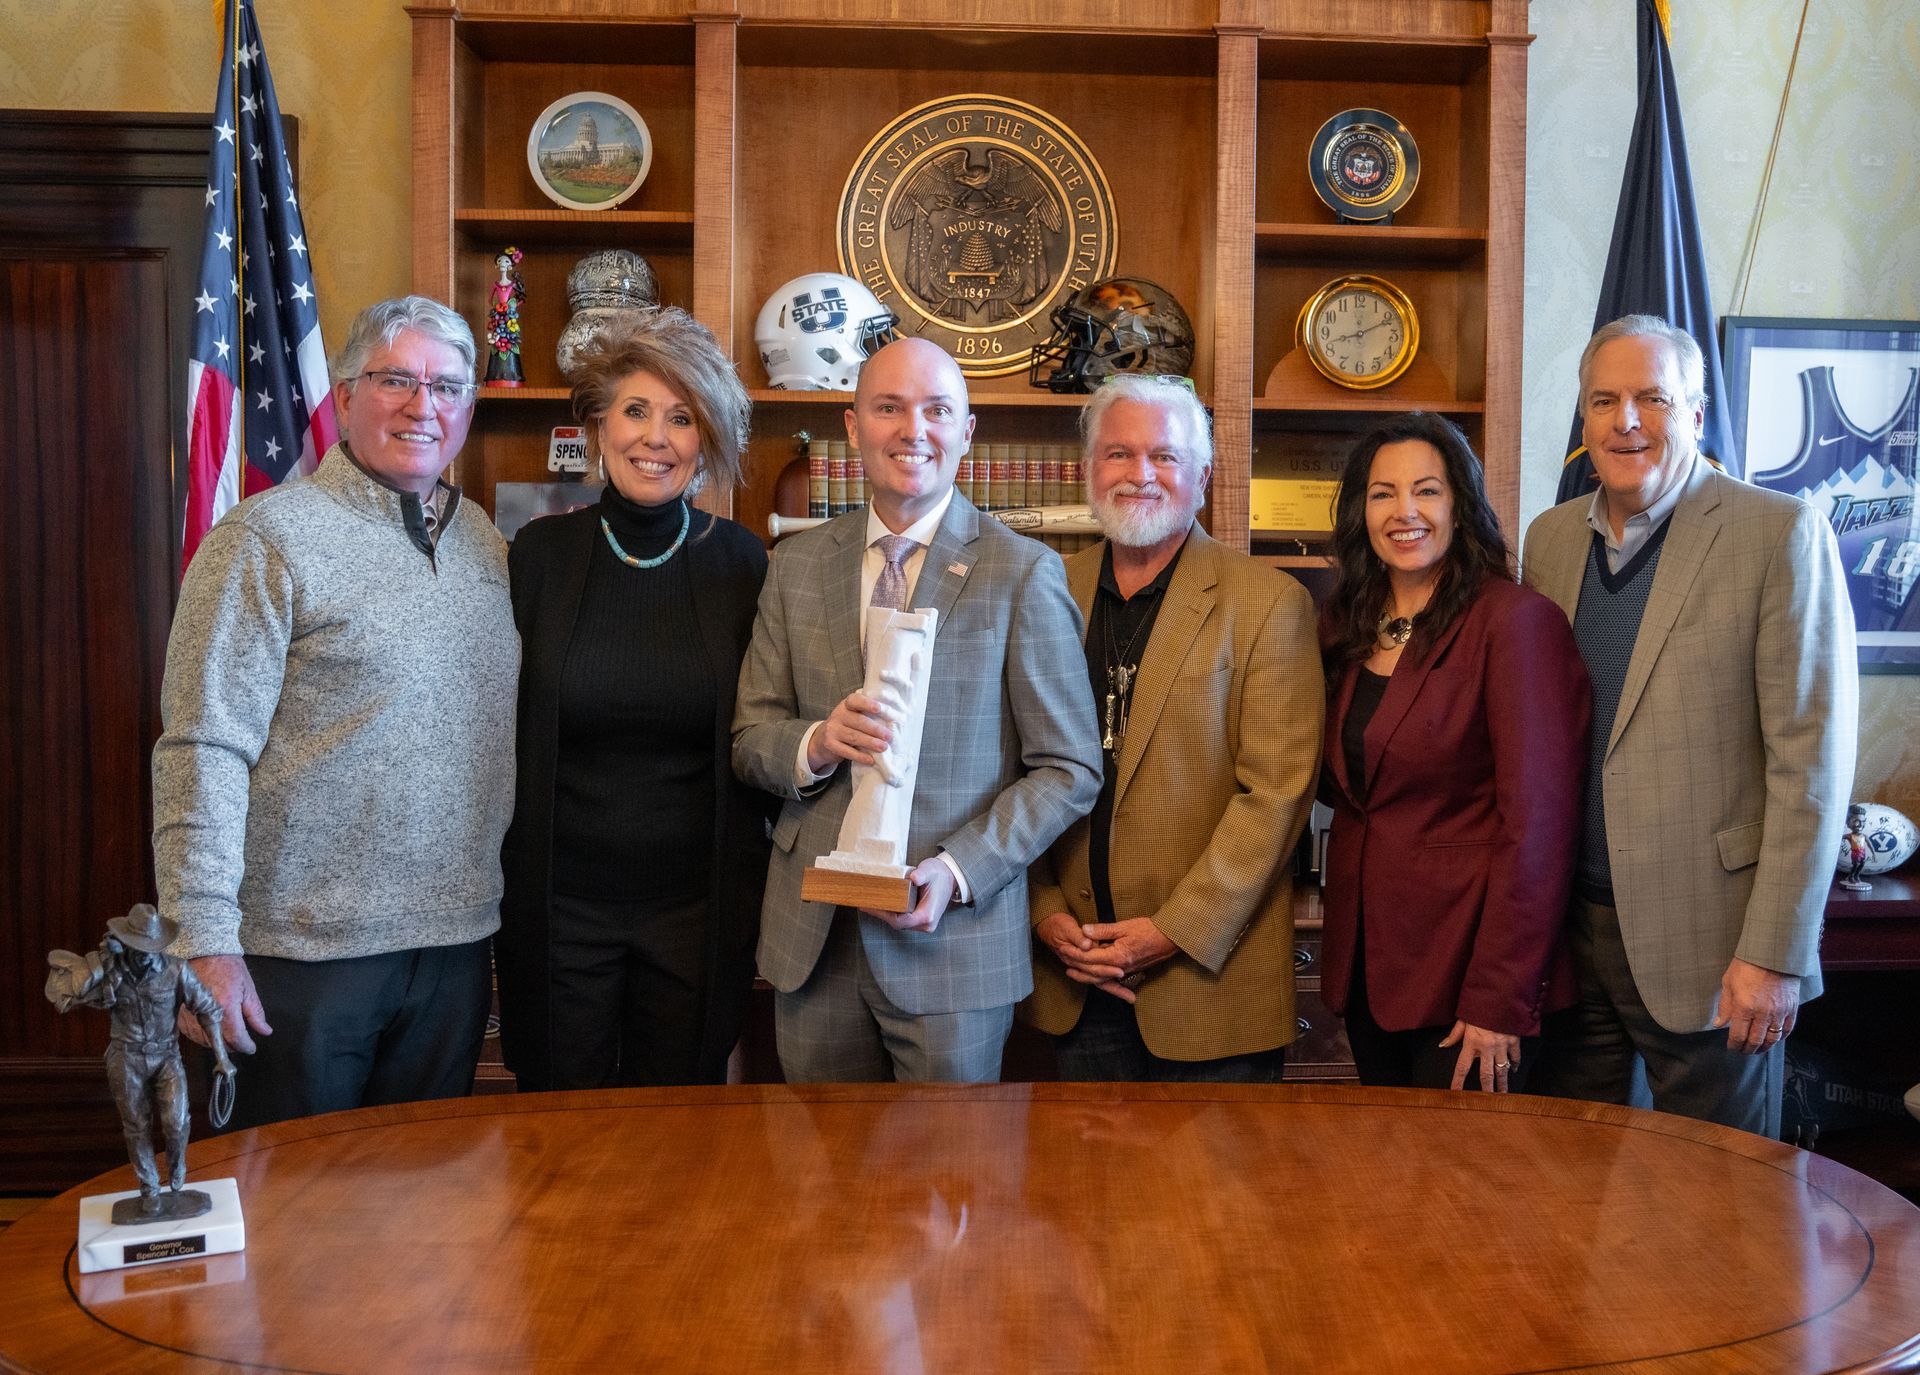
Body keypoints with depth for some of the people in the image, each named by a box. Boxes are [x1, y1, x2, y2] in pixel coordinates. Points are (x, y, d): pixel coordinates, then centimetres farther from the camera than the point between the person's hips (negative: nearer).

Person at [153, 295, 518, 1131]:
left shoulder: (482, 543, 10)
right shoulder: (271, 537, -10)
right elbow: (203, 751, -14)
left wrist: (495, 905, 10)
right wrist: (204, 943, -18)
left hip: (454, 941, 6)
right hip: (304, 950, -5)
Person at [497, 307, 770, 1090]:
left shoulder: (740, 565, -3)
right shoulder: (540, 555, -2)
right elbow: (499, 727, 3)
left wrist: (759, 891, -1)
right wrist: (499, 880, 0)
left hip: (698, 907, 0)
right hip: (557, 905, 0)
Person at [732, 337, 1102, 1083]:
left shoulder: (1023, 572, -4)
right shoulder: (797, 566, 7)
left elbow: (1069, 768, -4)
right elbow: (750, 738, 8)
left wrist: (957, 869, -17)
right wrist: (816, 743, -14)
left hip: (954, 934, -3)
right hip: (811, 938, 3)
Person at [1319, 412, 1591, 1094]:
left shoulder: (1514, 619, -14)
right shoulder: (1345, 625, 7)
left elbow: (1536, 819, -18)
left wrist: (1498, 999, -19)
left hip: (1463, 964, -6)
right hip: (1365, 958, 6)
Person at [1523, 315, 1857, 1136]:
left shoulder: (1781, 535, -8)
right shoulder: (1550, 538, 8)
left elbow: (1810, 760, -11)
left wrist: (1774, 953, -14)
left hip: (1707, 939, -4)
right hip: (1571, 923, 5)